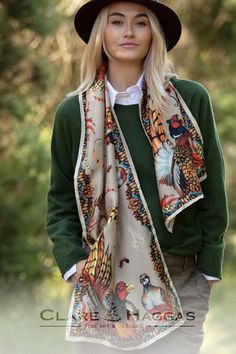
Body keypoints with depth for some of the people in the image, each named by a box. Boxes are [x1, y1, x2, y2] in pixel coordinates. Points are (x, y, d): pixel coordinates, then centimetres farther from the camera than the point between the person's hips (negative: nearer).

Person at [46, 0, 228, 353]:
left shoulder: (191, 100, -1)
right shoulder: (74, 111, 3)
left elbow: (212, 191, 3)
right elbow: (60, 200, 8)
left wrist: (209, 267, 0)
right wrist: (72, 262, -5)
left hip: (180, 282, -1)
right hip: (100, 283, 1)